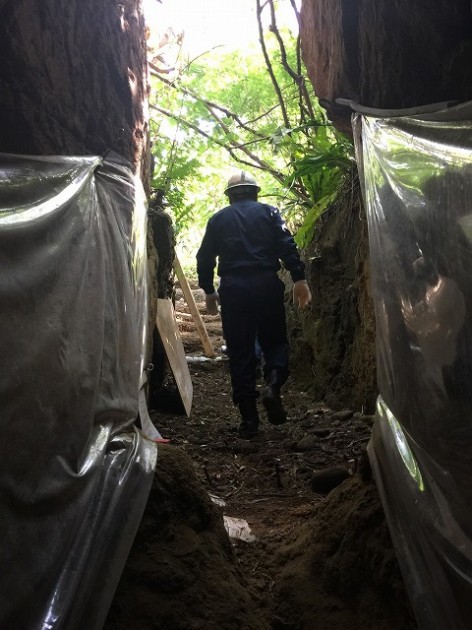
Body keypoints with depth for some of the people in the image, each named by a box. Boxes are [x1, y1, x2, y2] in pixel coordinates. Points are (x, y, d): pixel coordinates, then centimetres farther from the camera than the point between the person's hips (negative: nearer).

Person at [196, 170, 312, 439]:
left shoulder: (218, 219, 14)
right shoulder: (268, 212, 9)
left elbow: (205, 257, 12)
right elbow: (287, 245, -4)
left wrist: (209, 291, 20)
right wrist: (299, 278, -5)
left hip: (233, 289, 1)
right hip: (266, 285, -1)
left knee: (240, 352, 5)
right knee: (275, 341, 12)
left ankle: (249, 417, 3)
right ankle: (273, 384, -17)